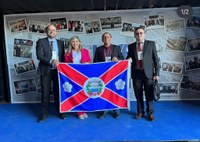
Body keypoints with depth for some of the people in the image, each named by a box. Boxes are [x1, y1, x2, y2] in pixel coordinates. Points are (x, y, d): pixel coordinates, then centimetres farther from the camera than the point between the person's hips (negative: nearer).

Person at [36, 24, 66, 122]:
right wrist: (51, 61, -23)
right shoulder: (41, 42, 1)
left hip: (58, 70, 2)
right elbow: (39, 56, -10)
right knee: (45, 92, 4)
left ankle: (60, 111, 23)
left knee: (58, 91, 9)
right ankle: (44, 113, 17)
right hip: (46, 70, -2)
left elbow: (63, 57, 12)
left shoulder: (60, 43, 11)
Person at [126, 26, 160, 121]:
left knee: (149, 94, 4)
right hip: (136, 73, 2)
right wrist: (128, 60, -8)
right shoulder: (131, 46, 9)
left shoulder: (151, 44, 4)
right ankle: (140, 112, 24)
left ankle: (150, 112, 20)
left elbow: (156, 59, 2)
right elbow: (128, 58, 17)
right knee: (138, 94, 8)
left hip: (148, 73, -2)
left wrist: (157, 73, -4)